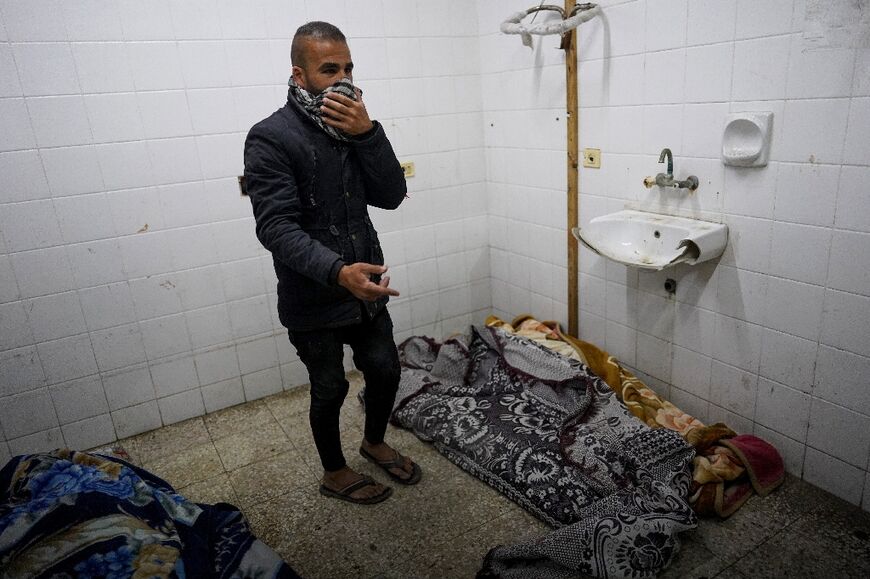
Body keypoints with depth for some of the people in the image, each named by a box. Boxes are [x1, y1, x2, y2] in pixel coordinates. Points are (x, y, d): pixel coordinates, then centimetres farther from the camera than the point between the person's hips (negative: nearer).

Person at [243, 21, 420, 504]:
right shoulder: (270, 138, -16)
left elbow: (391, 196, -5)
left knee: (385, 371, 18)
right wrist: (338, 271, -39)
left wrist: (367, 133, -19)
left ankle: (375, 443, 47)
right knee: (330, 390, 11)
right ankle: (334, 473, 37)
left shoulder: (353, 125, 4)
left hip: (366, 287, 6)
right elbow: (276, 227, -24)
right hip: (313, 299, -6)